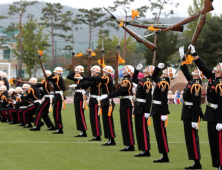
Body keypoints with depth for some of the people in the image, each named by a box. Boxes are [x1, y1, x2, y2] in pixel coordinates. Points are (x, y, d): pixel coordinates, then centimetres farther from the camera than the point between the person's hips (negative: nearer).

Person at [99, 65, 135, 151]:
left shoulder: (127, 80, -17)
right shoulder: (125, 79, 14)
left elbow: (120, 91, -25)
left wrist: (107, 96, -25)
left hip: (126, 104, -10)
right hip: (124, 104, 10)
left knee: (127, 124, -7)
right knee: (125, 125, 11)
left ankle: (131, 145, -5)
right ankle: (129, 145, 15)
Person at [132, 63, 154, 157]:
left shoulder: (147, 82, -16)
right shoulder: (143, 80, 12)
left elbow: (149, 97, -21)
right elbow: (134, 79, 33)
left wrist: (147, 112, -24)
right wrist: (137, 69, 21)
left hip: (142, 109, -10)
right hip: (138, 108, 10)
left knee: (143, 129, -6)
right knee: (139, 129, 12)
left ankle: (146, 151, -3)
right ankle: (143, 150, 17)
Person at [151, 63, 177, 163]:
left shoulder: (164, 83, -18)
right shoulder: (161, 81, 10)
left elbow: (164, 99, -22)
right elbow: (153, 77, 32)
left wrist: (164, 113, -24)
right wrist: (158, 67, 19)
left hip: (159, 110, -10)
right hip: (157, 109, 10)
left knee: (160, 133, -7)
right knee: (160, 132, 12)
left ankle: (165, 157, -4)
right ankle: (164, 156, 17)